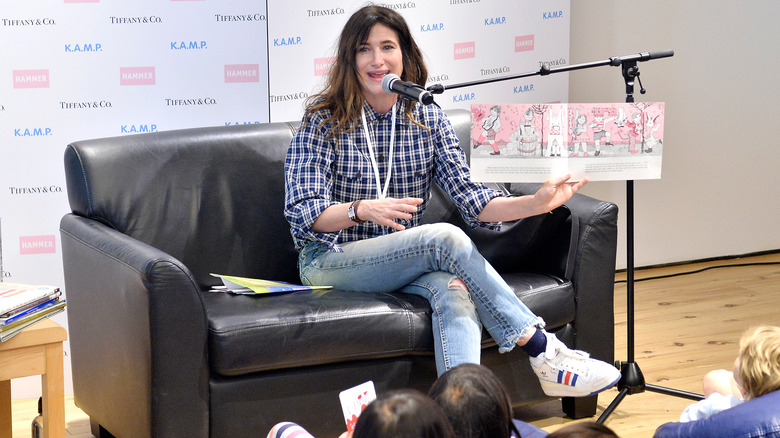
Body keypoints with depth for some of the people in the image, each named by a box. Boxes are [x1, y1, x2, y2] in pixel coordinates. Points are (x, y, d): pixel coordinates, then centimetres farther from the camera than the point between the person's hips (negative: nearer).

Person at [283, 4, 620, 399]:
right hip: (331, 263, -3)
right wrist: (361, 210, -34)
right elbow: (302, 214, -14)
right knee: (444, 237, -28)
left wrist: (536, 203, -21)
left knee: (453, 289, -32)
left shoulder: (428, 120, 7)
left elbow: (470, 198, -3)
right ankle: (542, 351, -25)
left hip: (407, 262, 4)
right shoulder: (322, 122, -5)